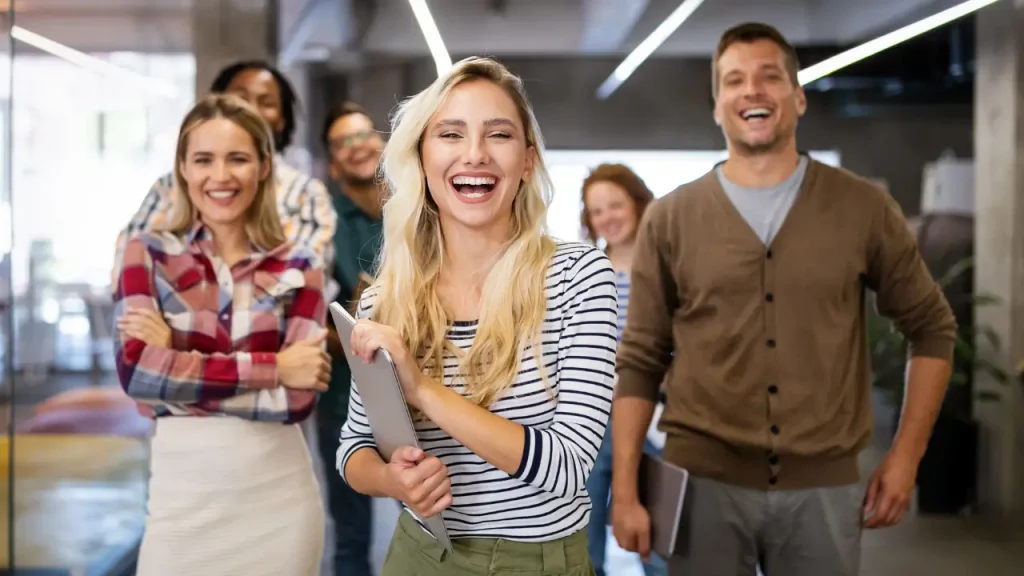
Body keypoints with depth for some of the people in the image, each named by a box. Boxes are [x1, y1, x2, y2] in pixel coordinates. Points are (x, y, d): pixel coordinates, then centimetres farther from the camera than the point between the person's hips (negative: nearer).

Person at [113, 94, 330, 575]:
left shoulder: (298, 267, 1)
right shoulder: (149, 254, 1)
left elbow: (299, 397, -9)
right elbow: (136, 371, -13)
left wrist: (179, 366, -12)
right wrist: (273, 368, -13)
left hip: (278, 493, 1)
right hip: (185, 490, -1)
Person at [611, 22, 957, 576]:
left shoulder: (864, 208, 1)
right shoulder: (670, 219, 1)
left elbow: (931, 328, 10)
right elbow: (640, 362, 2)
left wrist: (906, 454, 2)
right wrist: (624, 490, -4)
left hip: (823, 486, 1)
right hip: (704, 482, 0)